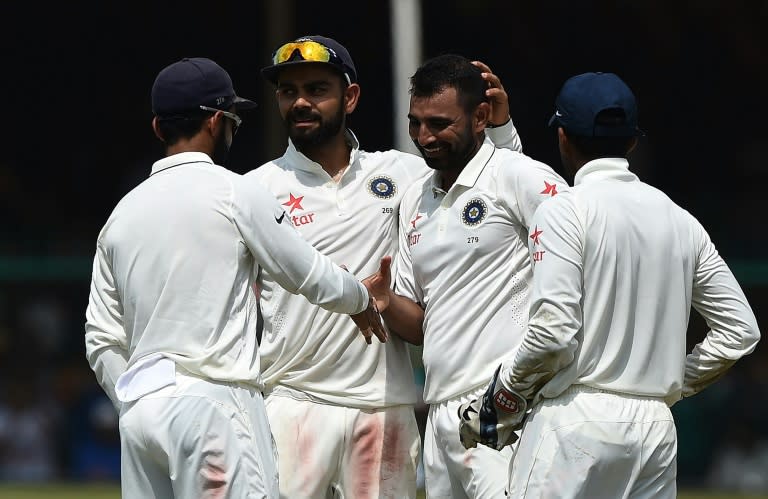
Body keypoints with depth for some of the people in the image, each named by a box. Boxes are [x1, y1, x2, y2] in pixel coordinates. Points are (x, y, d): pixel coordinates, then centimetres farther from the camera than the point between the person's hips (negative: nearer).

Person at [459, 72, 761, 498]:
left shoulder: (563, 211, -6)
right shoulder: (681, 220, 12)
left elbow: (554, 329, -15)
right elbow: (740, 330, 11)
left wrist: (509, 383, 1)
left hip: (576, 420, -6)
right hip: (657, 427, 6)